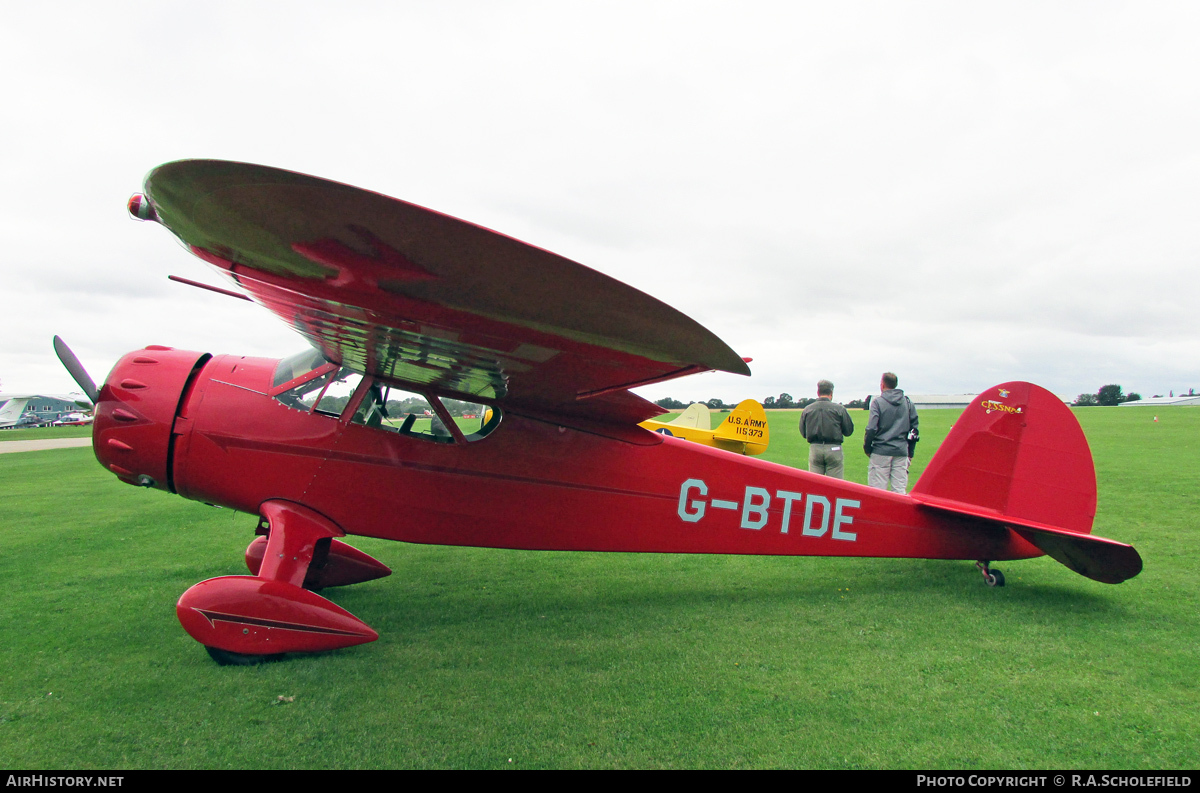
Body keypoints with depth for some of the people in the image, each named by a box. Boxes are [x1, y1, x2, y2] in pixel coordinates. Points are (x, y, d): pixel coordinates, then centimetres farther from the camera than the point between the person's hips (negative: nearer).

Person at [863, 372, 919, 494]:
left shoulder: (878, 402, -5)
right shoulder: (908, 402, 9)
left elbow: (871, 429, -11)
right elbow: (914, 428, 10)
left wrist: (867, 448, 1)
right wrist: (910, 452, 16)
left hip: (881, 452, -4)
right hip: (902, 452, 4)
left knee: (877, 490, -2)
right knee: (900, 491, 7)